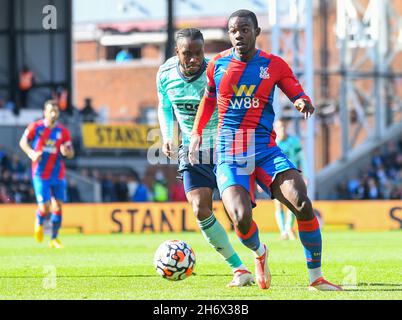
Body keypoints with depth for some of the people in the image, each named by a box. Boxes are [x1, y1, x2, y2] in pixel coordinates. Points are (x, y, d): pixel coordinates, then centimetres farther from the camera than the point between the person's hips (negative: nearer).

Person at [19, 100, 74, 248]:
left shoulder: (63, 132, 2)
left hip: (58, 174, 3)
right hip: (40, 174, -3)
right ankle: (39, 223, 25)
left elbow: (71, 153, 4)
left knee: (58, 206, 0)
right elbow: (23, 142, 5)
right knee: (45, 207, -10)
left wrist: (66, 152, -19)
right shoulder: (35, 127, -4)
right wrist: (31, 153, -14)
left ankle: (54, 238, 12)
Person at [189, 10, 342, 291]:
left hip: (266, 151, 0)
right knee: (242, 219, -23)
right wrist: (197, 133, 20)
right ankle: (260, 253, 15)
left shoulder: (274, 65, 2)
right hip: (229, 156, 0)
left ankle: (316, 278, -7)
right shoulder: (217, 65, 6)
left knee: (303, 204, -21)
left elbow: (300, 97, 2)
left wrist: (304, 104, -22)